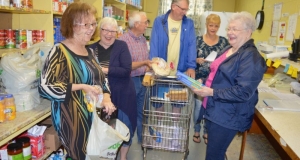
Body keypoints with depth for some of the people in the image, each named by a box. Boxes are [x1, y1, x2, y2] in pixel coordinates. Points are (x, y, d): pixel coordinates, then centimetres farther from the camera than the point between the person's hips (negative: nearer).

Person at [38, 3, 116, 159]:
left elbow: (100, 78, 16)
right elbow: (45, 87, -21)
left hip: (94, 115, 7)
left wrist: (106, 98, -3)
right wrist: (81, 87, -20)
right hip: (72, 119, -7)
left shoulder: (89, 52, 10)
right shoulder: (60, 51, -13)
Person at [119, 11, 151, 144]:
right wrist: (144, 63, -21)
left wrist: (149, 67, -5)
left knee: (141, 112, 18)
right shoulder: (123, 40, -16)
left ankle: (142, 139, 34)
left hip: (142, 80, 7)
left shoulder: (143, 39, 9)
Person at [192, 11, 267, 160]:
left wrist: (212, 92, -26)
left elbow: (243, 92, -26)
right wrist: (204, 83, 5)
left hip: (228, 116, -9)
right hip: (214, 109, 9)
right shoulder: (228, 50, 10)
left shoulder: (251, 56, -18)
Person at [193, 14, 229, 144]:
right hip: (200, 78, -1)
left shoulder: (224, 41, 1)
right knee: (199, 105, 4)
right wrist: (197, 60, -20)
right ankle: (196, 131, 26)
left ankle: (206, 132, 30)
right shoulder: (198, 40, -2)